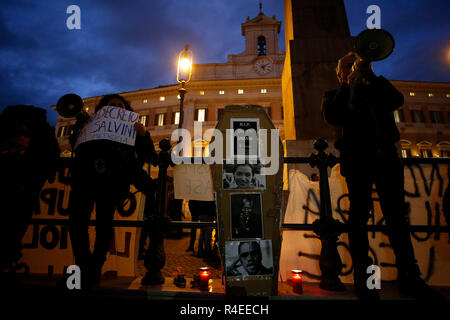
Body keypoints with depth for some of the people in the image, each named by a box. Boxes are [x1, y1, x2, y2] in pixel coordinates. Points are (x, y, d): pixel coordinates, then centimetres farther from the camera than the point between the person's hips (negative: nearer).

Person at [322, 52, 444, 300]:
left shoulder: (376, 90, 26)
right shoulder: (335, 95, 16)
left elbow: (397, 100, 7)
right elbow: (332, 116, -5)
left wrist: (371, 75, 3)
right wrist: (349, 84, 1)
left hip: (386, 156, 4)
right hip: (357, 158, -3)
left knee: (397, 214, 0)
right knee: (360, 212, -7)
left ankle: (409, 276, 7)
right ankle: (362, 275, -1)